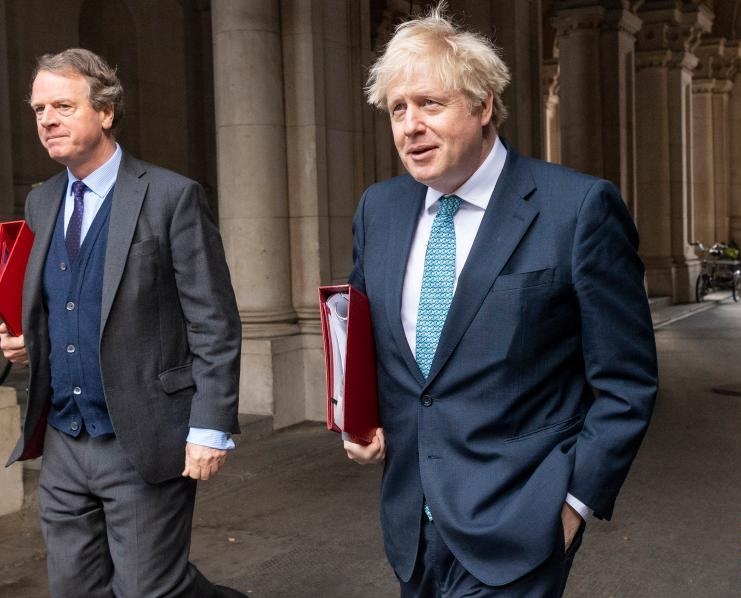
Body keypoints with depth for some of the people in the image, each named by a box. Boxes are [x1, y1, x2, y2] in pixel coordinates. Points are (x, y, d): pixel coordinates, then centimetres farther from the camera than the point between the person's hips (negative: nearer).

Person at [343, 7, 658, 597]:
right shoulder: (378, 208, 3)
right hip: (411, 523, 5)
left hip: (515, 532, -5)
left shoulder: (580, 208, -13)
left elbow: (626, 381, -8)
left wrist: (576, 499, -11)